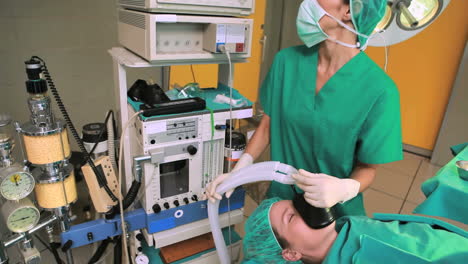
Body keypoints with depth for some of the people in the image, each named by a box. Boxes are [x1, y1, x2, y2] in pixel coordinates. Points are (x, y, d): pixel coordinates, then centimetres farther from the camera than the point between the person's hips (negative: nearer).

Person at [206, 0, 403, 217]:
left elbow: (367, 168, -11)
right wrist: (237, 172, -10)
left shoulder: (379, 90, -23)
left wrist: (344, 189, -32)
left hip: (336, 213, -2)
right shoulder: (287, 61, -13)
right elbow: (267, 125, -2)